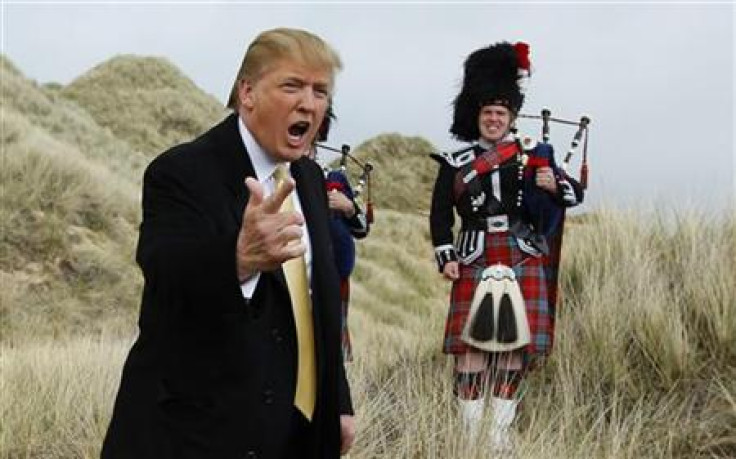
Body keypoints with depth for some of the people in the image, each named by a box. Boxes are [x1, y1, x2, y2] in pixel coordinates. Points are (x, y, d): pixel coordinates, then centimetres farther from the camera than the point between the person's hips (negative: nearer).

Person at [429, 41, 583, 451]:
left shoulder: (533, 156, 9)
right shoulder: (457, 164, 7)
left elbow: (575, 194, 10)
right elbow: (441, 214, 6)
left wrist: (554, 185, -12)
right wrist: (446, 258, -5)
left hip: (523, 260, 1)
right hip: (475, 261, -1)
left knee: (516, 342, 0)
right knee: (472, 341, -5)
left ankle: (501, 429, 10)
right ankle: (470, 429, 2)